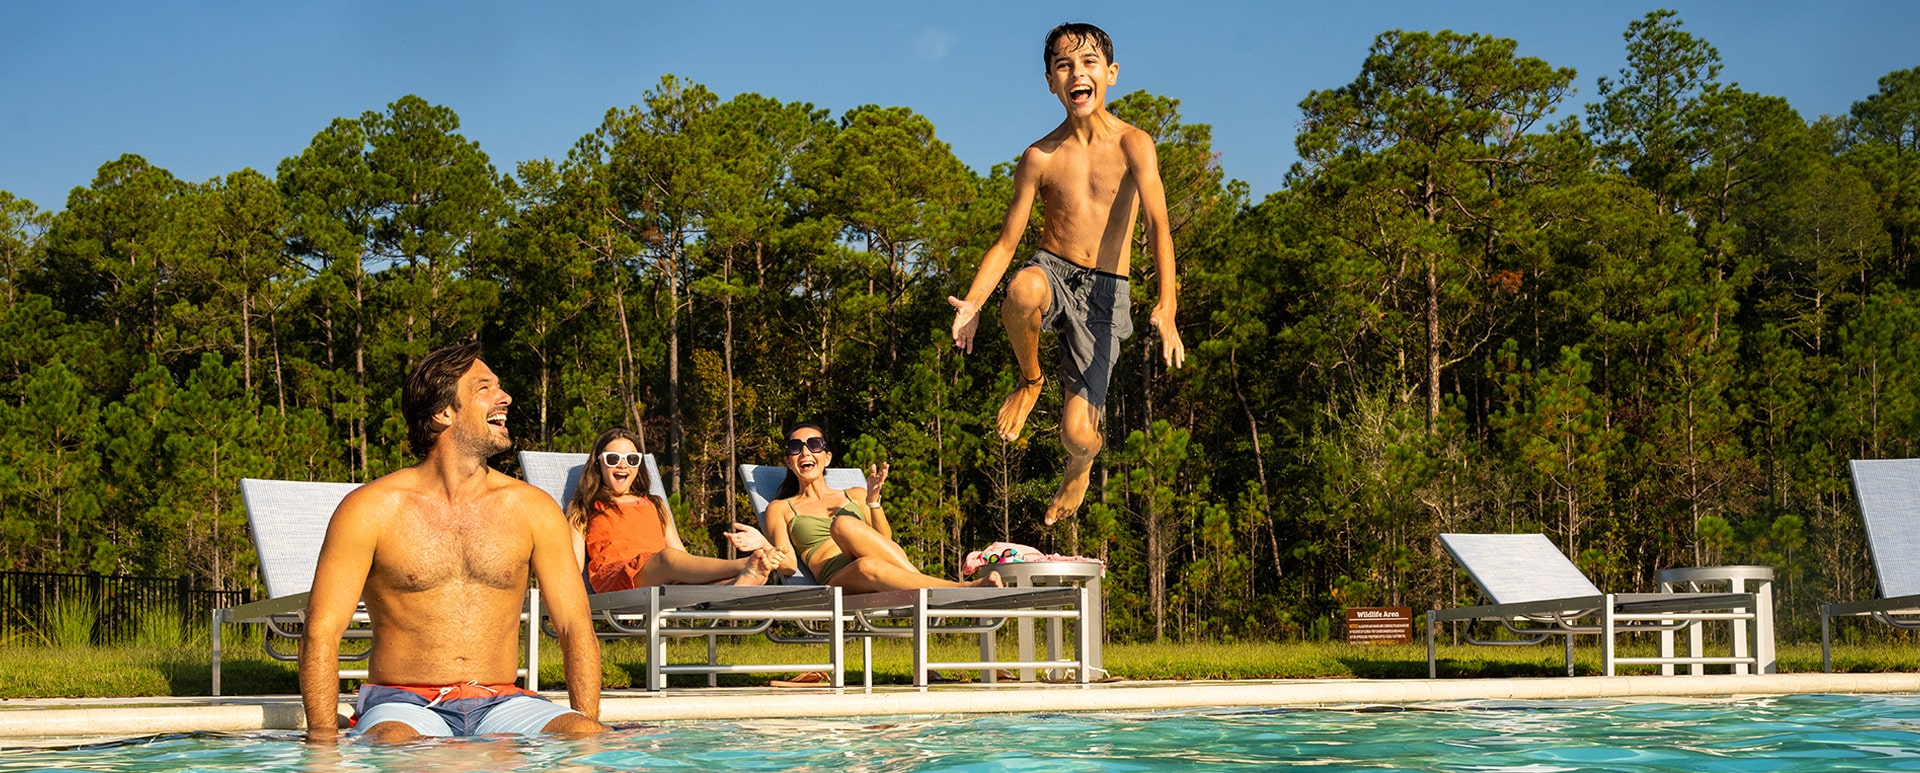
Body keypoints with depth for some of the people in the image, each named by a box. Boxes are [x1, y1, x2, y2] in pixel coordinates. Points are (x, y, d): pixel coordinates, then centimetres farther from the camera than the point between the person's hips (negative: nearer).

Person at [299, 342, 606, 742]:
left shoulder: (532, 509, 9)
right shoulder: (370, 509, 0)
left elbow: (576, 628, 8)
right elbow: (321, 633, -2)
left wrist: (587, 728, -8)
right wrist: (324, 740, -15)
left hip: (500, 704, 4)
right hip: (403, 703, -3)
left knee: (586, 736, -26)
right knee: (395, 745, -38)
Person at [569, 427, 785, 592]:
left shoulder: (655, 505, 36)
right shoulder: (584, 509, 27)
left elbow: (684, 558, 27)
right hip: (615, 576, -4)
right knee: (667, 557, -37)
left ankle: (742, 583, -66)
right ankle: (746, 566, -57)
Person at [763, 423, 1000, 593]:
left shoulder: (855, 496, 30)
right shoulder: (780, 509, 25)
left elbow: (885, 541, 15)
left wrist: (873, 501, 1)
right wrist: (762, 547, -9)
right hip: (837, 580, -2)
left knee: (842, 524, -33)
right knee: (866, 566, -40)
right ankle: (962, 589, -51)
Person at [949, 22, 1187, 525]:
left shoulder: (1132, 145, -6)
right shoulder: (1040, 158, 2)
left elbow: (1157, 224, -18)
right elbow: (1006, 242, 4)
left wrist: (1167, 305, -34)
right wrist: (973, 302, -15)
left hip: (1104, 294, -1)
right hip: (1052, 273, 1)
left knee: (1077, 435, -10)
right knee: (1024, 289, -40)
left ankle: (1080, 466, 32)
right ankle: (1029, 380, -7)